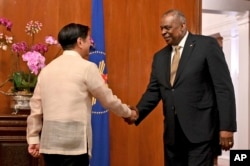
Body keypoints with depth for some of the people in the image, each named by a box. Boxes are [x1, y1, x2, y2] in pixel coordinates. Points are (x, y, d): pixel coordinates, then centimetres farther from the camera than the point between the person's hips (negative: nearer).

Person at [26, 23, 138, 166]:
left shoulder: (47, 69, 11)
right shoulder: (87, 67, -5)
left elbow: (36, 107, 11)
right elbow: (108, 99, 3)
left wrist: (33, 138, 18)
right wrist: (128, 113, 19)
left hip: (49, 141, 6)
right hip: (74, 142, -6)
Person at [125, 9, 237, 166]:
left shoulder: (207, 45, -3)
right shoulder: (160, 57, 15)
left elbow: (224, 88, -8)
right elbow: (153, 91, 12)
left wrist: (226, 127, -14)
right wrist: (137, 113, -7)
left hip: (201, 129, -6)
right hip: (173, 132, 6)